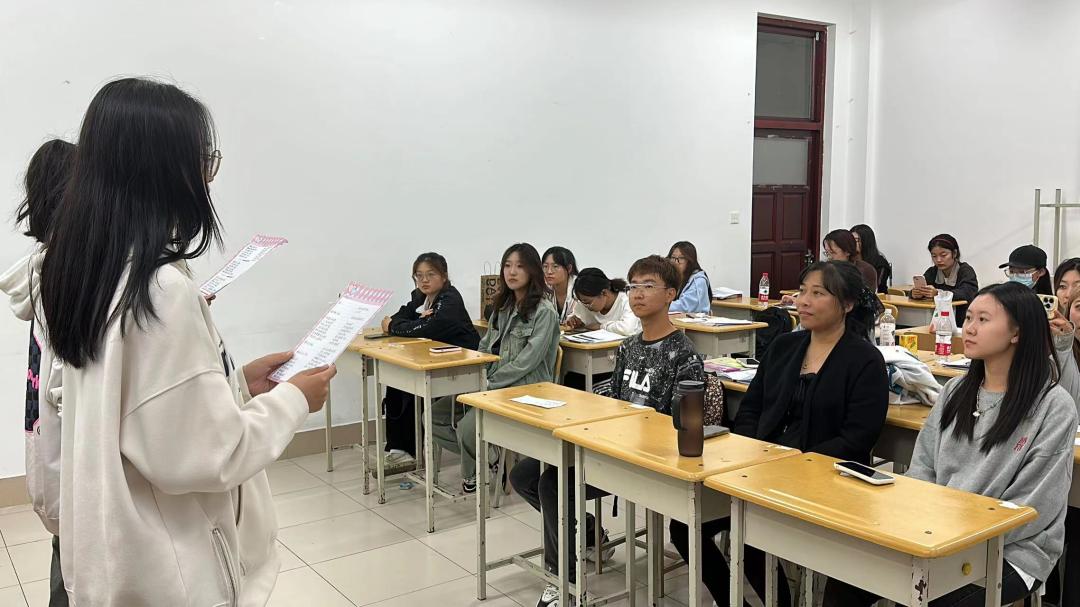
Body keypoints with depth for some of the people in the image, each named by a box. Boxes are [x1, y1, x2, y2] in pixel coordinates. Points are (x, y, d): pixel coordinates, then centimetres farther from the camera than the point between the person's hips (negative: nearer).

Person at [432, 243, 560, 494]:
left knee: (468, 426, -29)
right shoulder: (503, 306, 15)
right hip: (493, 387, 8)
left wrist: (489, 383, -16)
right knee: (435, 416, -4)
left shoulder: (544, 311, -10)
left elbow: (527, 361, -16)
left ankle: (472, 475, 3)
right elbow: (485, 347, 18)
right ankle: (489, 457, 6)